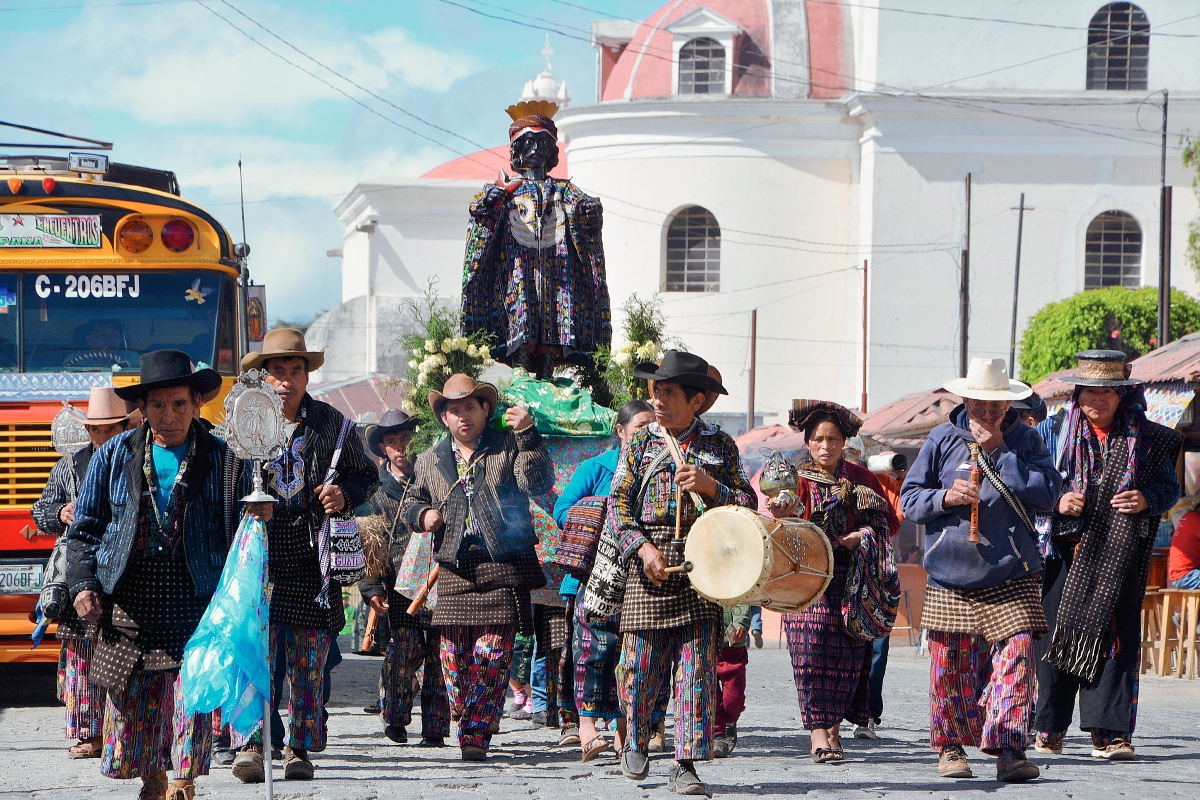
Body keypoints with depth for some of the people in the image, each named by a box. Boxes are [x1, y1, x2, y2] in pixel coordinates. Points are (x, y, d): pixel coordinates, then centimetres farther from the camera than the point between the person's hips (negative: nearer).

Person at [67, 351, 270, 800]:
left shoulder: (220, 458, 3)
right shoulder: (114, 456, 7)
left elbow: (236, 532, 7)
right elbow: (85, 529, 11)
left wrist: (258, 517, -15)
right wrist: (83, 584, 0)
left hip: (194, 607, -2)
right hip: (128, 606, 2)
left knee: (190, 695, -10)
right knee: (131, 699, 5)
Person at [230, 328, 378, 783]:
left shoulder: (331, 423, 8)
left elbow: (366, 476, 16)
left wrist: (344, 495, -5)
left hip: (312, 557, 1)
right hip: (258, 553, -1)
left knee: (309, 659, 3)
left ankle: (300, 749, 11)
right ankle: (250, 746, -12)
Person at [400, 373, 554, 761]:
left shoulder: (509, 448, 6)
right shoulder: (430, 460, 18)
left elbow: (539, 483, -10)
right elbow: (410, 500, 28)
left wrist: (528, 435, -20)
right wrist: (422, 514, 5)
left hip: (504, 566, -4)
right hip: (455, 569, 4)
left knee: (491, 655, -10)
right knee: (453, 656, 2)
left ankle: (477, 735, -6)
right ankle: (466, 723, 18)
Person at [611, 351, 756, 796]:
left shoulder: (720, 446, 8)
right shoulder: (640, 443, 8)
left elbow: (748, 505, 7)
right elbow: (618, 504, 3)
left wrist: (711, 487, -10)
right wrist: (643, 547, -11)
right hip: (651, 559, 0)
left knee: (696, 669, -5)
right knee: (640, 664, -1)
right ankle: (636, 741, 26)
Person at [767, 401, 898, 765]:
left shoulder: (860, 479, 11)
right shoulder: (799, 479, 4)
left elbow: (885, 521, 13)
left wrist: (862, 536, -7)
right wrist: (783, 516, -31)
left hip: (851, 577, 2)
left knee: (848, 650, -3)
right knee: (813, 646, -13)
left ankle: (833, 726, 8)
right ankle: (817, 730, -15)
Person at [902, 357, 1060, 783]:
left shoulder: (1026, 441, 4)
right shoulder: (943, 440, 6)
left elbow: (1047, 495, -10)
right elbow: (909, 498, 7)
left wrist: (998, 453, -12)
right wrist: (945, 497, -13)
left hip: (1011, 577, -1)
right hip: (951, 576, 1)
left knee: (1016, 656, -14)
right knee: (950, 667, 3)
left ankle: (1009, 748, -16)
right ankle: (950, 747, 20)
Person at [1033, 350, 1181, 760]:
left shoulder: (1146, 437, 8)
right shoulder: (1054, 432, 8)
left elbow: (1170, 486, 13)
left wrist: (1147, 500, -9)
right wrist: (1057, 501, -10)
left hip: (1120, 554, 0)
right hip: (1067, 550, 0)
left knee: (1116, 635, -6)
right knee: (1058, 632, -2)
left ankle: (1109, 731, -6)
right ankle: (1050, 727, 10)